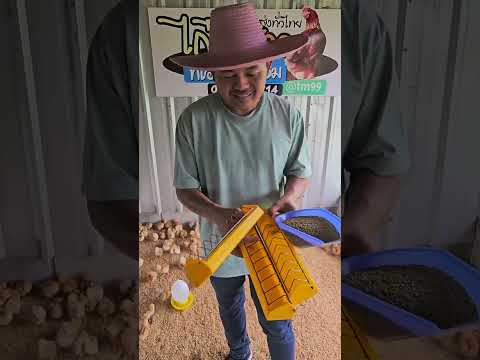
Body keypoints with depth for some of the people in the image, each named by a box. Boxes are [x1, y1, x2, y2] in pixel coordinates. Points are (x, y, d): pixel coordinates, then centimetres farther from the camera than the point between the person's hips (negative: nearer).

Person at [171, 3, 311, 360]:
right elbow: (185, 188, -13)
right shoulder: (194, 119, -20)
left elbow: (300, 172, -4)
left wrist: (289, 196, -26)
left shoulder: (288, 115, -16)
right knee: (230, 310, 30)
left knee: (276, 323, 16)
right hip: (221, 241, 2)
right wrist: (218, 214, -32)